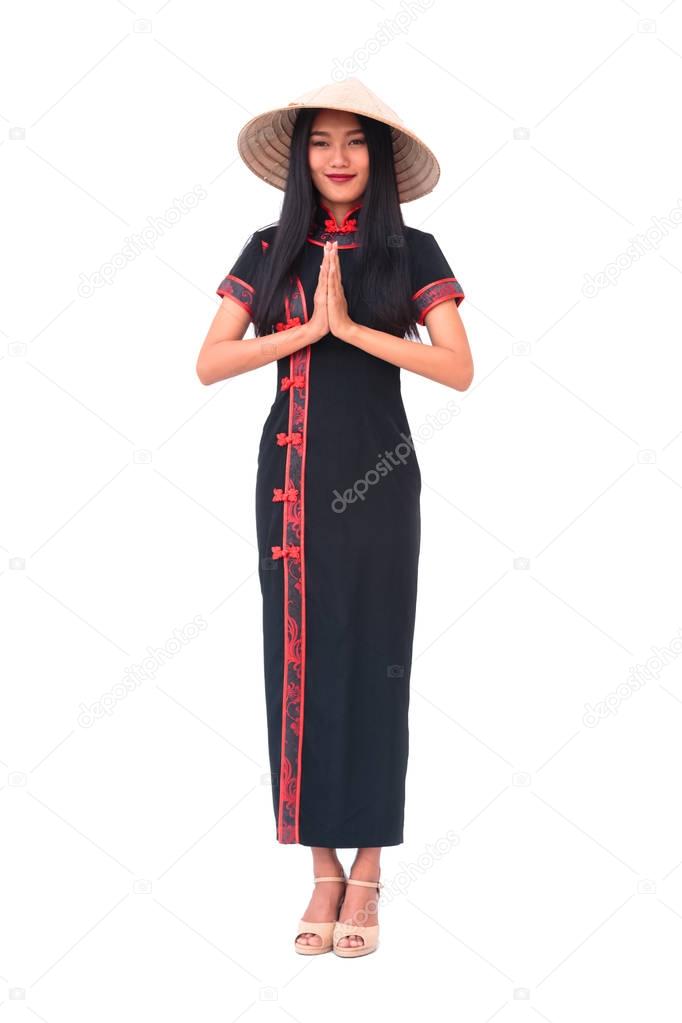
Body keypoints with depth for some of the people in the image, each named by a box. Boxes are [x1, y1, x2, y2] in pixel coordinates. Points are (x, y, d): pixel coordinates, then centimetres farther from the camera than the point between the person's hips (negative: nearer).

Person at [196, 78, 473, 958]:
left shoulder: (411, 252, 2)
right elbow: (209, 364, -2)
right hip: (291, 474, 2)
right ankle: (322, 867, 11)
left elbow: (458, 370, -10)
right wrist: (308, 327, -12)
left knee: (372, 660, 1)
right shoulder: (270, 251, 7)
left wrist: (350, 325, -14)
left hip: (375, 475, -2)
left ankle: (366, 873, 10)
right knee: (299, 658, 2)